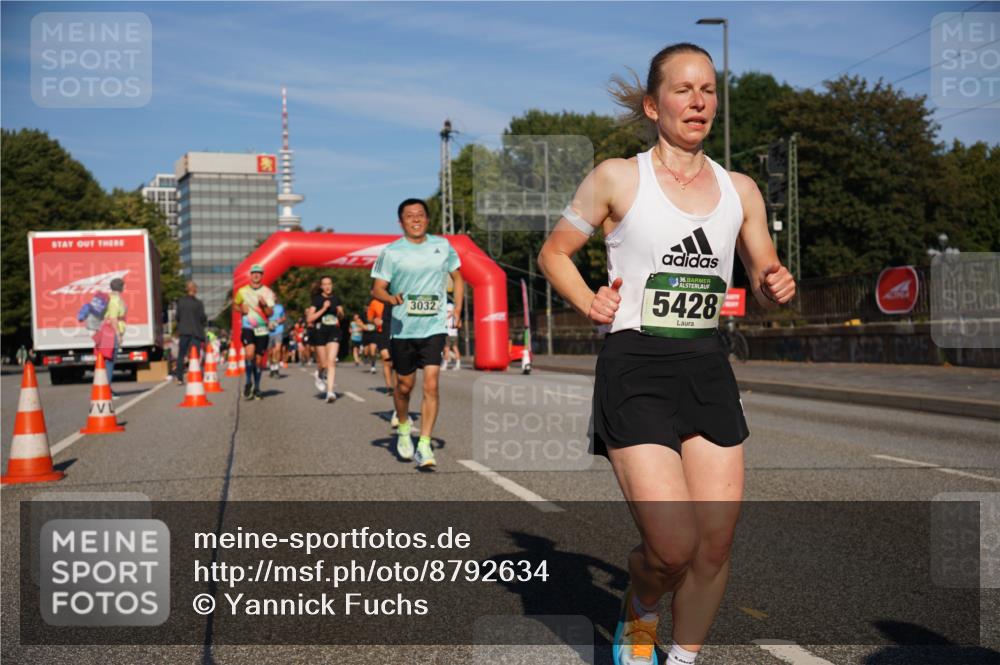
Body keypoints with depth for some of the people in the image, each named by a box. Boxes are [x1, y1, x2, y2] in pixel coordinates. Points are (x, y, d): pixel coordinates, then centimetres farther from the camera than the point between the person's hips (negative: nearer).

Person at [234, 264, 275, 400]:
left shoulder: (267, 292, 3)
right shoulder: (242, 291, 5)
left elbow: (270, 313, -1)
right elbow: (235, 304, 21)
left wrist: (264, 305, -21)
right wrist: (241, 309, -1)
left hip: (262, 329, 1)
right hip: (247, 328, -1)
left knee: (258, 360, 4)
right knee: (250, 354, -23)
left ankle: (256, 388, 19)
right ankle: (248, 382, -4)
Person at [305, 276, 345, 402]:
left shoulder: (336, 298, 8)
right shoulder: (316, 299, -3)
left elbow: (341, 316, 20)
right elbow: (309, 318, -11)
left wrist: (340, 311, -3)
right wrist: (323, 309, -18)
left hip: (334, 332, 2)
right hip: (320, 332, -2)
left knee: (331, 361, -12)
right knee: (323, 364, 4)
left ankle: (330, 391, -14)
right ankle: (320, 375, 41)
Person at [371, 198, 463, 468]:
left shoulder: (442, 246, 5)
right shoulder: (391, 252, -3)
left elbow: (457, 276, 18)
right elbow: (377, 288, -3)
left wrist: (457, 308, 6)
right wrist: (391, 299, -25)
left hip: (434, 327, 1)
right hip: (402, 328, 0)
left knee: (431, 385, -11)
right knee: (405, 385, 12)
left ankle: (424, 445, -8)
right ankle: (403, 429, 40)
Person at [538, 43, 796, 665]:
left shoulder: (740, 189, 10)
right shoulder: (617, 178, -1)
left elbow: (764, 280, 19)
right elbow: (554, 252, 9)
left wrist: (776, 288, -4)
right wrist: (590, 304, -7)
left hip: (709, 368, 5)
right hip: (634, 369, -4)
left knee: (716, 545, 4)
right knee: (673, 548, -13)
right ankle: (639, 612, 22)